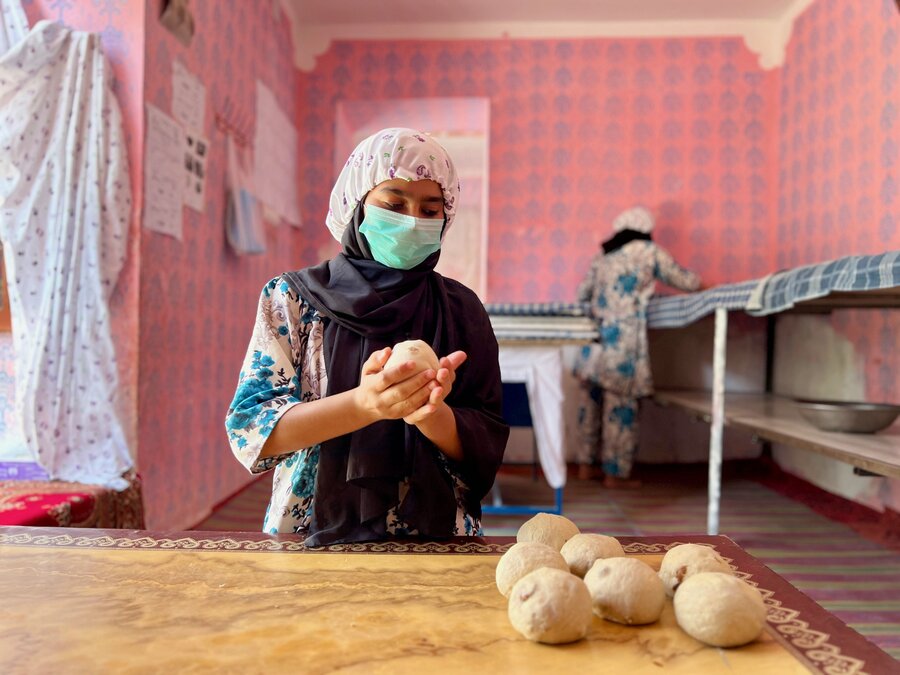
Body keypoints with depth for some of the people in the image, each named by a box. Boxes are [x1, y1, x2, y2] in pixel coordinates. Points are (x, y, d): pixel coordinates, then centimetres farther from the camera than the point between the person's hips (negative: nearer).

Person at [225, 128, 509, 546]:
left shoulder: (460, 309, 3)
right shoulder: (292, 297, 0)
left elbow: (487, 444, 0)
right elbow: (247, 430, -8)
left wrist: (428, 412, -20)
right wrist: (363, 405, -23)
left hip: (436, 536, 2)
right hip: (311, 535, -1)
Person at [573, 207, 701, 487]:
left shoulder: (603, 255, 17)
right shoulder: (649, 251, 4)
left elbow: (582, 293, 20)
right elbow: (684, 280, 13)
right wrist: (700, 282, 34)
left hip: (595, 337, 6)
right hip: (623, 338, -5)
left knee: (592, 399, 11)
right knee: (620, 403, 1)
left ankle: (587, 464, 20)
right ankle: (615, 473, 8)